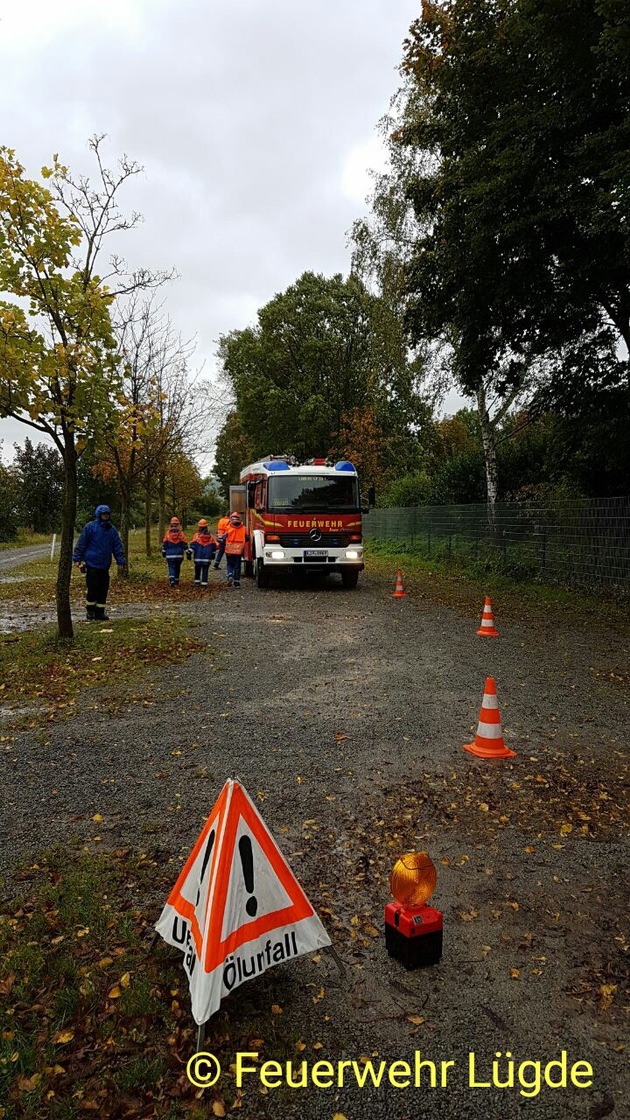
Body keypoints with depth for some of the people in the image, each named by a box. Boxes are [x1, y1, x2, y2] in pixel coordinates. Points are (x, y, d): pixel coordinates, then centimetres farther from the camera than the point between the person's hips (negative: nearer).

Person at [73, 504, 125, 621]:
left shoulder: (112, 530, 11)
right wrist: (77, 558, -6)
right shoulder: (90, 527, -4)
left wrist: (120, 561, 7)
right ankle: (90, 612, 9)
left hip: (105, 566, 5)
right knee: (92, 589, -5)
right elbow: (81, 544, -3)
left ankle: (100, 612, 16)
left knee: (103, 589, 7)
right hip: (92, 564, -5)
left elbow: (117, 547, 14)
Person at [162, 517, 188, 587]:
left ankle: (172, 581, -23)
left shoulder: (168, 533, -4)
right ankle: (176, 581, 27)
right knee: (177, 568, 16)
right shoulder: (181, 533, -6)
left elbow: (164, 544, 2)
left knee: (171, 567, -3)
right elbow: (185, 544, -3)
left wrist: (164, 553, 12)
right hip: (179, 555, 1)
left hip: (170, 555, -1)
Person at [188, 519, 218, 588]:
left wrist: (190, 552, -9)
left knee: (197, 569, 12)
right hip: (207, 557, 1)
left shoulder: (197, 535, -5)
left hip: (198, 556, -1)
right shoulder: (210, 536, 4)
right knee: (205, 570, 3)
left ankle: (197, 582, 18)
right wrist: (213, 553, 23)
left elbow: (193, 544, -10)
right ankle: (204, 583, 0)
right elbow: (214, 545, 11)